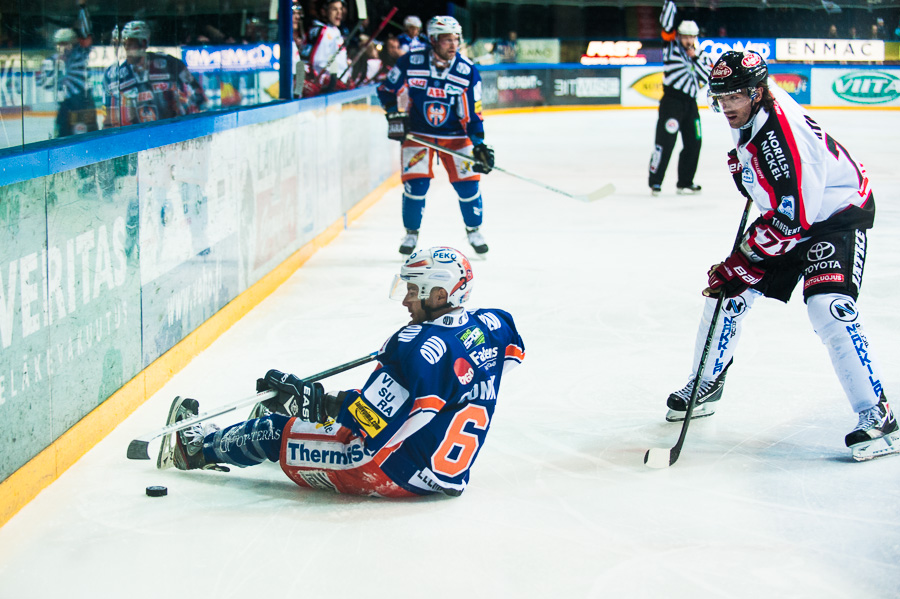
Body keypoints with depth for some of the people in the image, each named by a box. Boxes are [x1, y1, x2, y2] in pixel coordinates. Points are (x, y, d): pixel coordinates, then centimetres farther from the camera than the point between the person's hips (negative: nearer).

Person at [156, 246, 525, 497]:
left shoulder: (416, 348, -26)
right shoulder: (492, 326, -4)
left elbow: (367, 420, -27)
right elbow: (513, 349, 22)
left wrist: (311, 397, -19)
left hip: (397, 473, -8)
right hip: (453, 475, 8)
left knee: (277, 433, 9)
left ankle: (198, 447, 32)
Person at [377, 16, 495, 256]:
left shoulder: (468, 71, -10)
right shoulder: (410, 62, -13)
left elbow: (472, 114, -7)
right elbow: (388, 90, 1)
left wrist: (479, 145, -14)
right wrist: (395, 114, -12)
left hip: (455, 135, 1)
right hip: (416, 133, -1)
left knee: (468, 182, -3)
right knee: (415, 183, -10)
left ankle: (473, 230, 21)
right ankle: (411, 233, 12)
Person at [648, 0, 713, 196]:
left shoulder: (701, 55, 12)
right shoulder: (672, 46, 2)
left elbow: (707, 77, 0)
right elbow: (666, 23, -6)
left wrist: (695, 59, -8)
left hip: (690, 104, 5)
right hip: (671, 101, -5)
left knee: (693, 143, 6)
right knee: (666, 141, -11)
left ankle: (685, 183, 16)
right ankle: (655, 181, -8)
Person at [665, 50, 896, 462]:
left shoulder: (783, 134, -33)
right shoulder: (747, 117, -6)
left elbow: (792, 218, -34)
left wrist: (741, 265, -32)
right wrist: (742, 166, 18)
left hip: (838, 215, -9)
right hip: (786, 211, 9)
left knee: (828, 308, -28)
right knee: (727, 291, 5)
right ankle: (706, 385, 26)